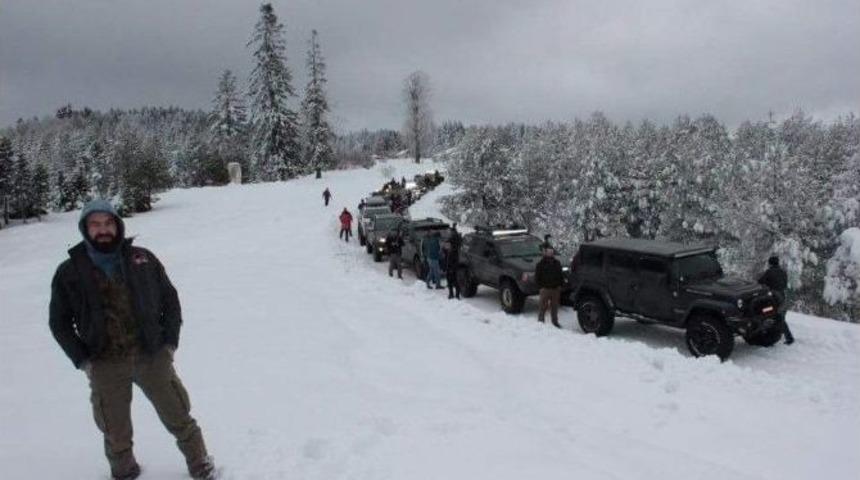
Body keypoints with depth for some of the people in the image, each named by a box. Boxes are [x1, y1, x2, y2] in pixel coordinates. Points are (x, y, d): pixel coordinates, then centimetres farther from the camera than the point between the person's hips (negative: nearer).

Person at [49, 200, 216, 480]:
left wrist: (170, 343, 1)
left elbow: (170, 299, 9)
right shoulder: (70, 272, 0)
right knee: (116, 434, 14)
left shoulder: (143, 259, 2)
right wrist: (83, 360, -1)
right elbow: (60, 321, 8)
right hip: (105, 366, 0)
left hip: (153, 357, 0)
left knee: (180, 419, 8)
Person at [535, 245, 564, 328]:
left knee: (555, 306, 13)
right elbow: (537, 278, -4)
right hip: (545, 289, -4)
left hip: (556, 289, 4)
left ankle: (555, 321, 25)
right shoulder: (540, 264, -5)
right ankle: (540, 321, 8)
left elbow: (561, 275, 17)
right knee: (543, 306, -2)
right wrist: (541, 287, -12)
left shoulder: (557, 263, 9)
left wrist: (560, 284, 6)